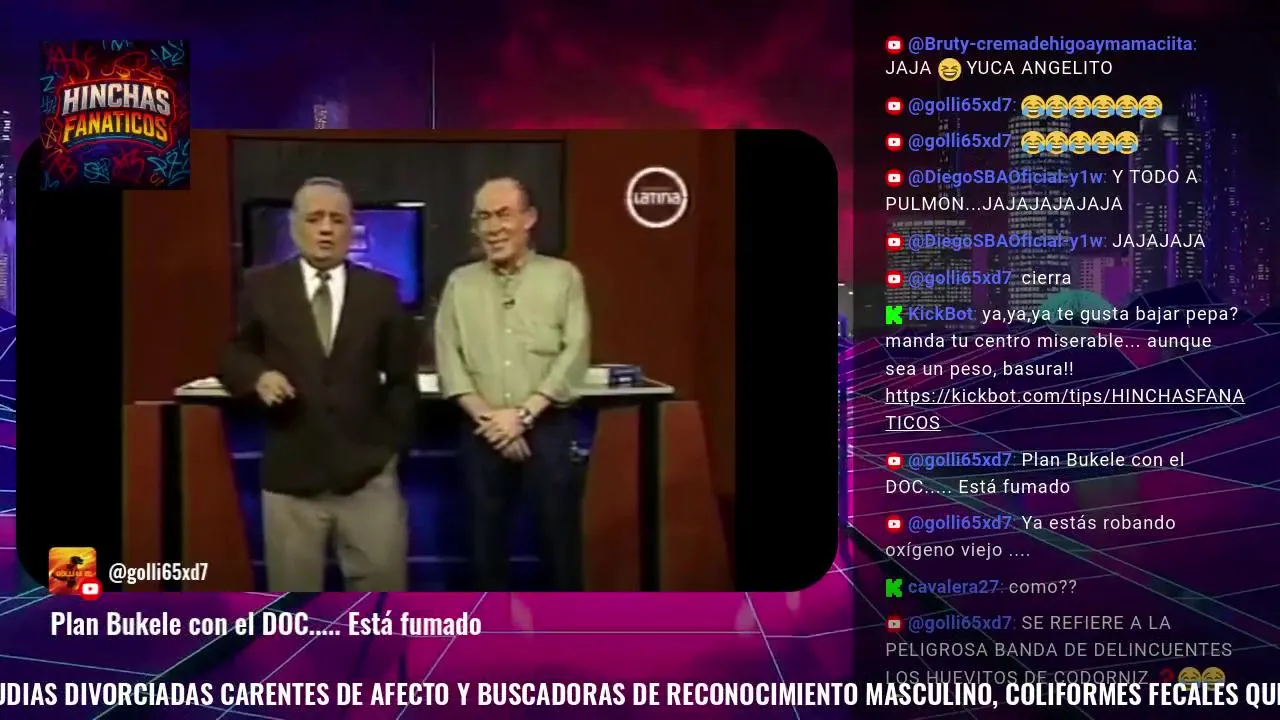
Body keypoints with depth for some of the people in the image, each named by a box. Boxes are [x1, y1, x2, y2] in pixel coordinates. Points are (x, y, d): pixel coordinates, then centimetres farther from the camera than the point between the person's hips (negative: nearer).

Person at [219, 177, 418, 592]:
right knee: (294, 597, 8)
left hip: (368, 472, 0)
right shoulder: (262, 287, 4)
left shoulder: (381, 290, 5)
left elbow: (402, 376, 10)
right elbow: (232, 356, 9)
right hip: (290, 473, 0)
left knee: (384, 585, 5)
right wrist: (258, 375, -13)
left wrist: (392, 441, 5)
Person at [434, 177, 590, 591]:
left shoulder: (562, 276, 3)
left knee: (560, 540, 2)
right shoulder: (460, 283, 9)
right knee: (486, 543, 9)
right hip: (483, 435, 2)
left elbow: (574, 354, -5)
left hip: (548, 429, -2)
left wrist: (524, 414, -13)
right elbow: (449, 359, 2)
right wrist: (487, 417, -11)